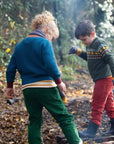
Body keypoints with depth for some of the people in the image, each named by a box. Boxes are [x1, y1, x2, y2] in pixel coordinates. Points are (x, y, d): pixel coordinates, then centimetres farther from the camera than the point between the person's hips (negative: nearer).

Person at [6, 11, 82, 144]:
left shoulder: (19, 46, 12)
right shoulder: (44, 43, -7)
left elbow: (10, 69, 13)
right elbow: (51, 65, -17)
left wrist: (9, 86, 21)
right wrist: (59, 82, -5)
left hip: (27, 89, 6)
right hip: (46, 87, -5)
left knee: (35, 120, 14)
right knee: (64, 117, 3)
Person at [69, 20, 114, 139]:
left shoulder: (101, 45, -18)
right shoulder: (91, 45, 10)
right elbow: (88, 57, 27)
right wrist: (78, 51, 10)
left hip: (104, 79, -10)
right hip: (100, 80, 10)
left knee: (97, 105, -6)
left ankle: (92, 131, -1)